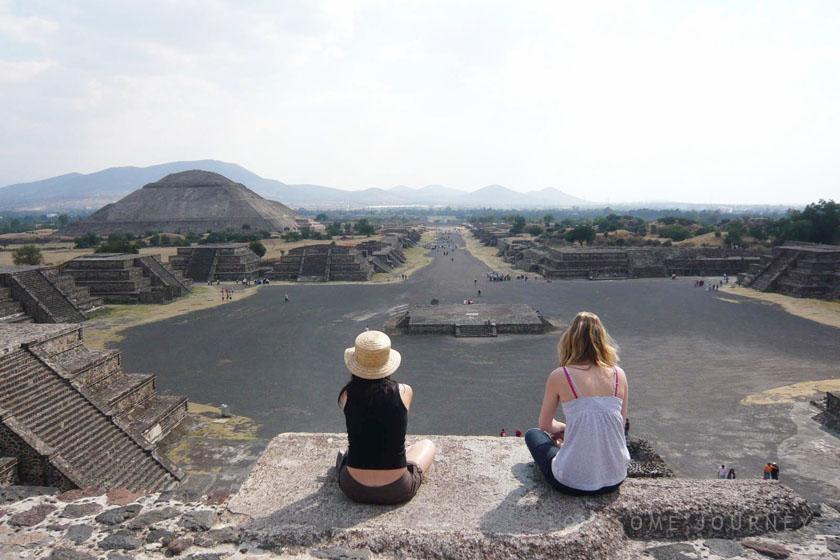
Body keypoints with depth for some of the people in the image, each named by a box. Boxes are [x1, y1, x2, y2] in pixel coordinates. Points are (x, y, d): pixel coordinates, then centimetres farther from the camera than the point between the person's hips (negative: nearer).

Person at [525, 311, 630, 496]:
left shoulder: (559, 376, -12)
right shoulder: (619, 375, -3)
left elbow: (545, 424, 0)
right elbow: (620, 422, 9)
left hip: (573, 483, -3)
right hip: (616, 479, 4)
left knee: (533, 434, 25)